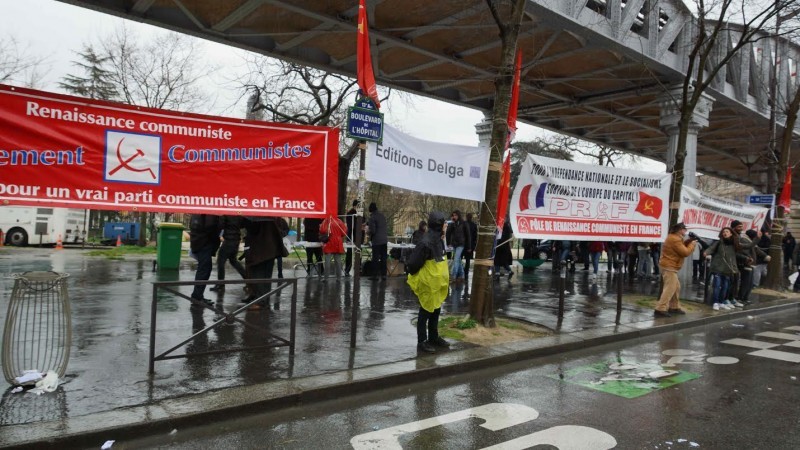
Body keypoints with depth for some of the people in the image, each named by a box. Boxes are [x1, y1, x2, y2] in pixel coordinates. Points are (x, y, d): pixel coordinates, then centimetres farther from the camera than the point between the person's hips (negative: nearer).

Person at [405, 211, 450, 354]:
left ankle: (434, 337, 33)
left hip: (437, 284, 9)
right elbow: (413, 263, -22)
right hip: (428, 285, -9)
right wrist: (417, 278, -8)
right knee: (425, 313, 3)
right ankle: (422, 342, 14)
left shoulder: (438, 240, 4)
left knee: (435, 312, 19)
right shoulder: (426, 243, -25)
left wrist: (442, 277, 16)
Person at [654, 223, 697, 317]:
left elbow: (681, 246, 20)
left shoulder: (674, 237, 14)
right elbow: (685, 252, -18)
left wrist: (689, 241, 7)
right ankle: (660, 310, -18)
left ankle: (674, 307, 28)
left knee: (676, 287, 19)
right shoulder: (675, 239, -19)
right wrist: (692, 244, -4)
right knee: (670, 288, -14)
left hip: (669, 267, 11)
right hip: (669, 267, -11)